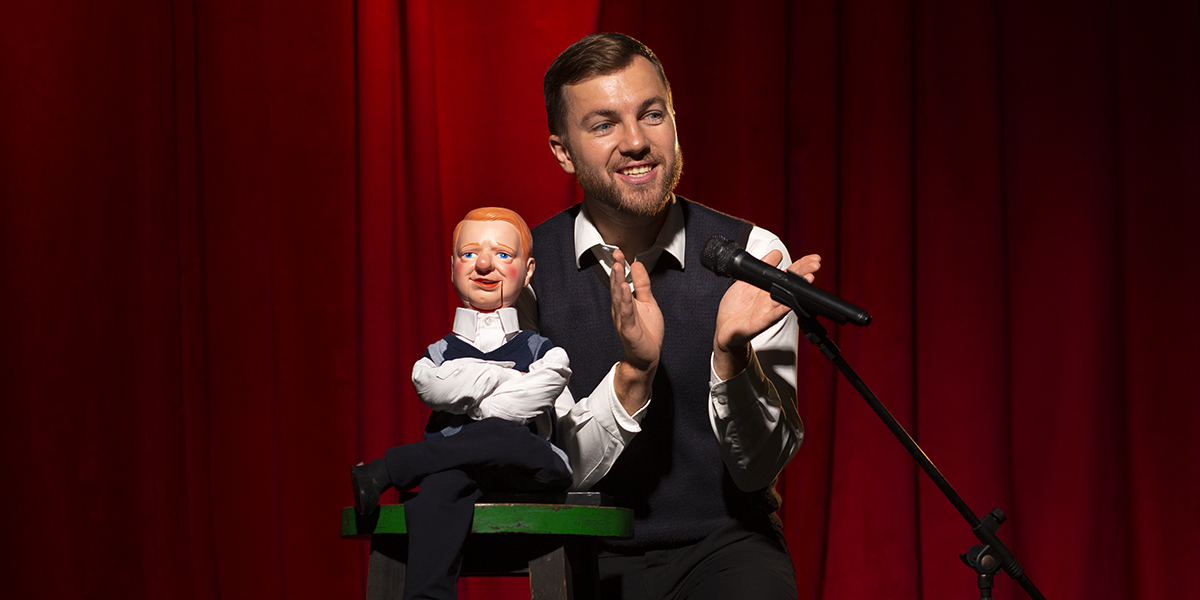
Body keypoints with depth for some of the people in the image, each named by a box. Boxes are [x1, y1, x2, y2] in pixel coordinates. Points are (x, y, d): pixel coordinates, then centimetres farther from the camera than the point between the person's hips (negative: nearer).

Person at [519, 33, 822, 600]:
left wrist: (730, 354, -24)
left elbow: (758, 468, -7)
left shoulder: (750, 256, -4)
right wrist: (633, 372, -22)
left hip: (725, 547, 0)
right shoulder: (523, 271, -3)